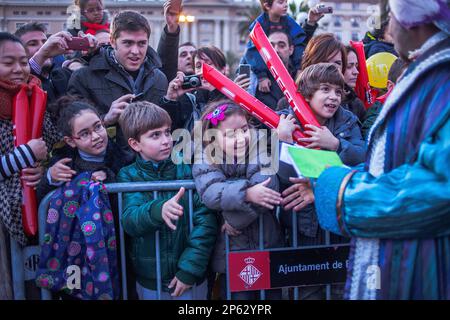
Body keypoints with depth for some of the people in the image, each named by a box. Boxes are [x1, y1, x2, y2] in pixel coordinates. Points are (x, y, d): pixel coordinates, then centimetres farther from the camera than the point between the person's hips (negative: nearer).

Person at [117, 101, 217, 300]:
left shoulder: (187, 169, -6)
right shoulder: (128, 176, -4)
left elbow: (205, 221, -12)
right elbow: (129, 220, -19)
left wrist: (190, 268, -17)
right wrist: (157, 210, -38)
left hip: (190, 278, 0)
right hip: (149, 281, 1)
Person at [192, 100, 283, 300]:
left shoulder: (258, 152, -8)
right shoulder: (205, 161, -8)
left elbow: (268, 189, -23)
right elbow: (211, 194, -27)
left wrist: (235, 220, -22)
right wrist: (246, 193, -42)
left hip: (267, 247, 1)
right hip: (230, 252, -1)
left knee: (273, 294, 14)